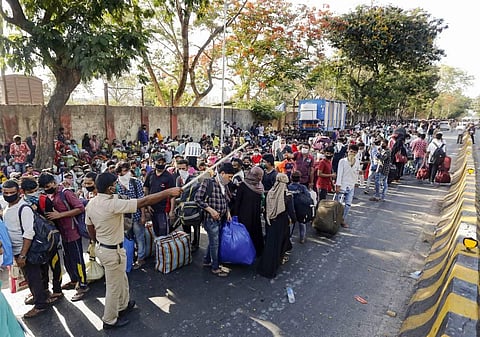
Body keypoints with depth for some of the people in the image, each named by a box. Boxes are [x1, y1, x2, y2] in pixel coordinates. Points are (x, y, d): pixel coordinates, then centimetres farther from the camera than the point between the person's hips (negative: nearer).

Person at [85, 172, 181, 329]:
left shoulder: (91, 203, -3)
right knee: (114, 286, 13)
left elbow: (90, 228, 9)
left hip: (100, 247, 9)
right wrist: (168, 192, -25)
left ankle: (123, 305, 48)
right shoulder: (113, 204, -30)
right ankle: (110, 320, 32)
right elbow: (144, 201, -31)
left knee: (121, 279, 28)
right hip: (113, 251, -9)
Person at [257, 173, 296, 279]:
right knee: (279, 240, 13)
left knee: (270, 240, 17)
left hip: (271, 221, 4)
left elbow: (267, 208, 4)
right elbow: (291, 211, -12)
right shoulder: (287, 196, -18)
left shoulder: (270, 193, -7)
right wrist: (294, 219, 5)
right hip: (282, 222, -4)